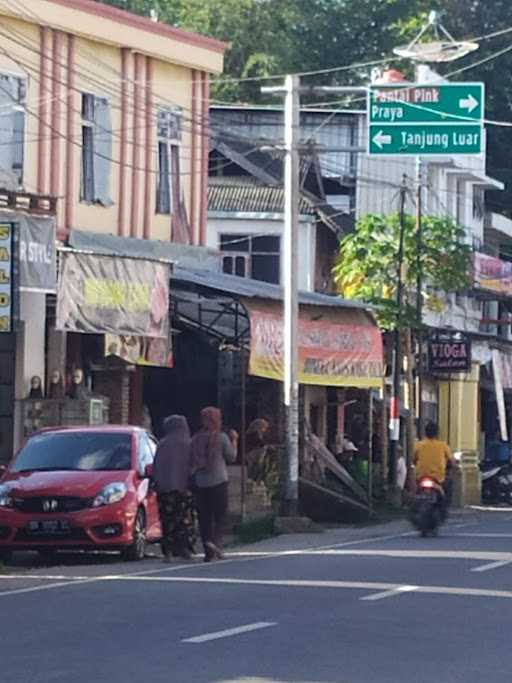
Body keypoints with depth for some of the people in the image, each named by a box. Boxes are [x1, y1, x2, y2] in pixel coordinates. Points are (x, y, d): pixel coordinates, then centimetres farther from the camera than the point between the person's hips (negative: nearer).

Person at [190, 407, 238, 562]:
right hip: (218, 482, -3)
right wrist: (234, 440, 15)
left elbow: (192, 461, 8)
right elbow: (231, 457, 4)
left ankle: (209, 551, 3)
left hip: (199, 483, 3)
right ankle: (215, 542, -22)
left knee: (204, 518, 5)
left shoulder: (196, 439, 5)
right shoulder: (222, 438, -5)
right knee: (219, 516, 1)